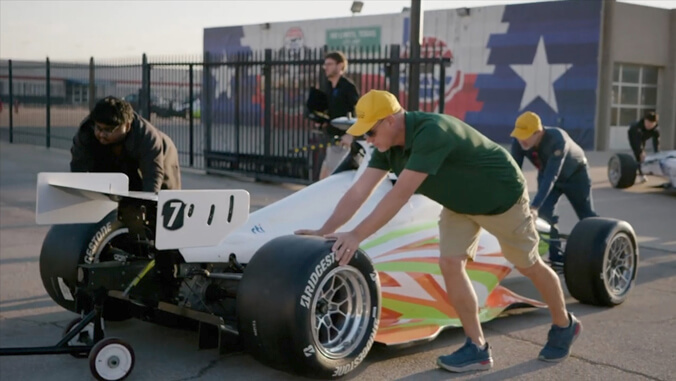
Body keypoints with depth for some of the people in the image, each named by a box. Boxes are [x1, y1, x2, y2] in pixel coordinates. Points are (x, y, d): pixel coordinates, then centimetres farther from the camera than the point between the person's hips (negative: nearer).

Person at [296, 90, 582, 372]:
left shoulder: (432, 133, -39)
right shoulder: (388, 145, -13)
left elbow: (400, 195, -42)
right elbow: (359, 191, -15)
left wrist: (356, 236, -41)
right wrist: (323, 231, -22)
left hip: (500, 196, -7)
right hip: (460, 203, 7)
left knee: (529, 266, 10)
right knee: (450, 264, -8)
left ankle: (564, 326, 34)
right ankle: (477, 347, 1)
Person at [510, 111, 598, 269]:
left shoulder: (557, 139, -44)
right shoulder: (518, 142, -29)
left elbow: (551, 176, -49)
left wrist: (534, 206, -57)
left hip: (575, 174, -4)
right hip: (546, 175, 4)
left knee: (586, 216, 8)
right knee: (545, 213, -15)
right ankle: (556, 257, -6)